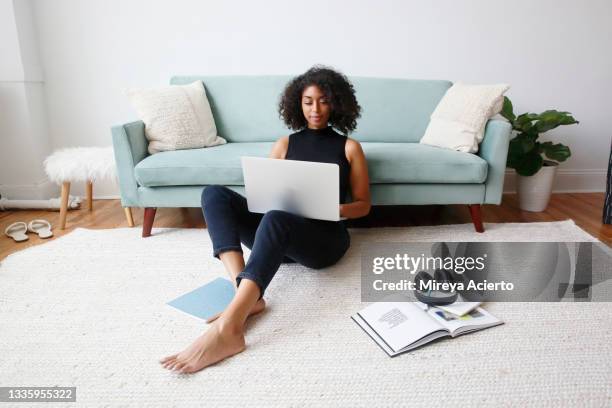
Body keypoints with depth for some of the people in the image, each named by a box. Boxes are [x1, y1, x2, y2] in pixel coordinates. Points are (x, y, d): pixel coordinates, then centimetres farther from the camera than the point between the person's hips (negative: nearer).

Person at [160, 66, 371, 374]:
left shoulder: (349, 147, 9)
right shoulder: (284, 144, 16)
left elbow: (363, 205, 8)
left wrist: (333, 208, -14)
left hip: (326, 237, -4)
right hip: (281, 234, 4)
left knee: (275, 220, -39)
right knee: (214, 194, -18)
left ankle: (227, 329, -50)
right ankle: (246, 296, -36)